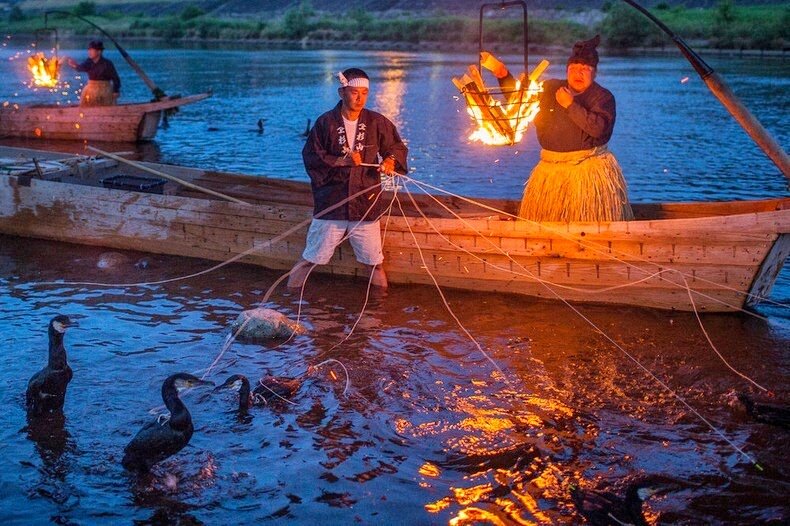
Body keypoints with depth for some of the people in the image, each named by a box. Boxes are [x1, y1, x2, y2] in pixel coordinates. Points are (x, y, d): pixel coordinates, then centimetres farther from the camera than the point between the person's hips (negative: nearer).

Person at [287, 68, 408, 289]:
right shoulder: (326, 122, -3)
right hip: (331, 203, -1)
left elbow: (398, 146, 12)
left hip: (366, 204, 1)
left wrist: (391, 160, -10)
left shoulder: (376, 122, 2)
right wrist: (340, 161, -17)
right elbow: (310, 157, -5)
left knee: (374, 261, 6)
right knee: (311, 257, 6)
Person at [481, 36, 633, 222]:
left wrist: (571, 105, -17)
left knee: (590, 224, -10)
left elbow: (598, 128, -19)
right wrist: (503, 74, 3)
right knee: (543, 219, 4)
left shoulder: (603, 97, -3)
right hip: (551, 169, 5)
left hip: (589, 170, -4)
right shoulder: (550, 88, 11)